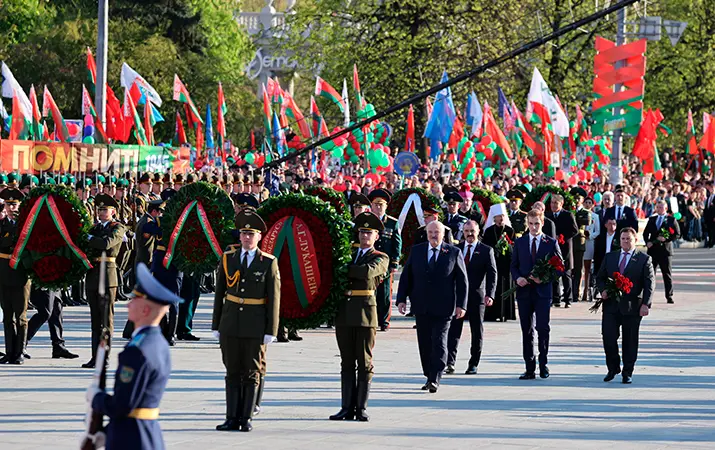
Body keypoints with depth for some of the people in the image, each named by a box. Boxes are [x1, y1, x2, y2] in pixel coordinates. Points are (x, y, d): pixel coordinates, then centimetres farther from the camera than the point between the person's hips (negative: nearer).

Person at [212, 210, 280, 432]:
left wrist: (271, 330, -7)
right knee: (232, 372, 4)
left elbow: (274, 299, -2)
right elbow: (219, 293, 8)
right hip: (230, 324, 2)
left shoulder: (268, 263, -2)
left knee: (252, 373, 3)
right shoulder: (228, 258, 5)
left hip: (255, 326, -2)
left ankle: (247, 418, 9)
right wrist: (216, 326, 6)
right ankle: (232, 418, 7)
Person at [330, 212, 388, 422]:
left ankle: (361, 408, 2)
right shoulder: (349, 255, 18)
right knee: (347, 363, 5)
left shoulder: (381, 258, 4)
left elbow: (368, 271, -17)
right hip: (344, 312, 4)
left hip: (366, 312, -4)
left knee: (364, 363, -1)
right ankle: (347, 408, 7)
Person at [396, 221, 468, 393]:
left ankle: (435, 379, -10)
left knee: (439, 343, -9)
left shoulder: (454, 253, 1)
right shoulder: (416, 251, 8)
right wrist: (401, 299, 1)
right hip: (421, 307, 3)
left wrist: (461, 305, -6)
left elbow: (462, 280, 1)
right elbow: (406, 276, 10)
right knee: (424, 343, 8)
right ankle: (429, 377, 18)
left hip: (443, 308, -3)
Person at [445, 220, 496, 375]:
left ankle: (473, 364, 13)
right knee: (453, 330, -8)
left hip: (477, 296, -1)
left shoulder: (486, 251, 2)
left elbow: (492, 274, -3)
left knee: (477, 333, 5)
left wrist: (490, 295, -14)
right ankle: (450, 363, -11)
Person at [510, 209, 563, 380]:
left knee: (543, 328, -8)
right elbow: (513, 265, 13)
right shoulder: (520, 242, 11)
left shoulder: (551, 243, 4)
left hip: (543, 291, -2)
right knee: (527, 330, 4)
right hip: (524, 291, 2)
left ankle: (543, 364, 6)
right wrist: (517, 278, -8)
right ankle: (530, 368, 7)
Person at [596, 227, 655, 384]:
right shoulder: (610, 257, 13)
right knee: (608, 337, -5)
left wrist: (646, 304, -11)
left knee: (630, 341, 3)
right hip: (611, 305, 3)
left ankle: (627, 373, 13)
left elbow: (650, 284, -2)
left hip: (632, 306, -2)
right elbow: (600, 277, 19)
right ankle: (613, 368, 14)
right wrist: (603, 290, -2)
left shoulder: (644, 259, 2)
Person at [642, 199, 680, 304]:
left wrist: (666, 239, -16)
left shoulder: (671, 220, 2)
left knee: (667, 274, 2)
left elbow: (677, 234, -3)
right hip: (653, 250, 3)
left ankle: (669, 296, 10)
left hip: (665, 250, -3)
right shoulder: (652, 219, 13)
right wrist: (647, 242, -4)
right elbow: (645, 233, 15)